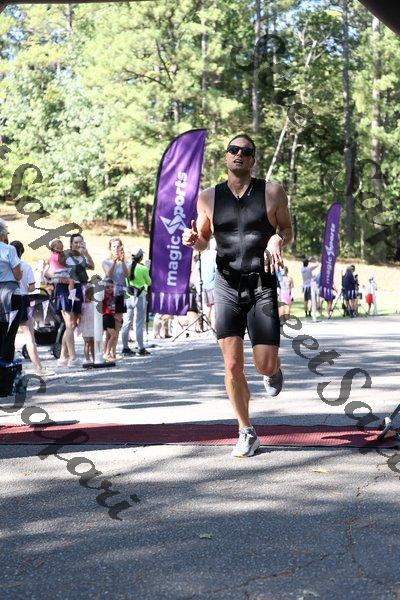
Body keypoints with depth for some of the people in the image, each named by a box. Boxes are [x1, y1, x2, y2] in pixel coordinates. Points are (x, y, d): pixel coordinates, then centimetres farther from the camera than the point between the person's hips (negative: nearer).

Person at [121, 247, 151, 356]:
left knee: (127, 322, 9)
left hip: (129, 297, 5)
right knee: (139, 323, -1)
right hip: (140, 297, -5)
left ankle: (125, 347, 12)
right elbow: (149, 282, 4)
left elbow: (126, 281, 11)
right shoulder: (143, 268, -11)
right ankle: (141, 348, 1)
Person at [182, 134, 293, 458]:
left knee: (265, 365, -7)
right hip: (227, 286, 2)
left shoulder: (272, 192, -1)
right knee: (233, 366, -1)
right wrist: (192, 239, -8)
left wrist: (278, 240, -12)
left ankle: (274, 371, 33)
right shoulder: (209, 197, 5)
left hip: (262, 286, -1)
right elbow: (203, 242, 15)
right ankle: (246, 433, 15)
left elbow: (287, 228, 11)